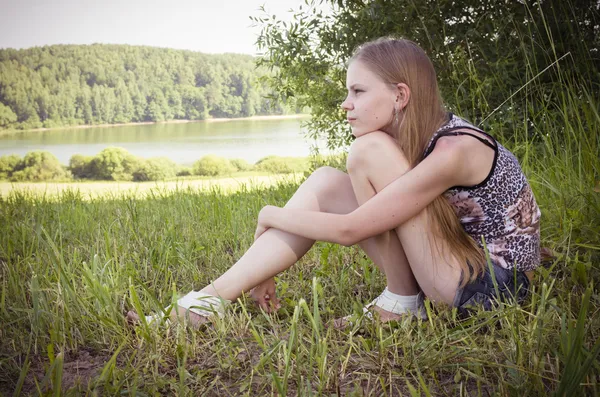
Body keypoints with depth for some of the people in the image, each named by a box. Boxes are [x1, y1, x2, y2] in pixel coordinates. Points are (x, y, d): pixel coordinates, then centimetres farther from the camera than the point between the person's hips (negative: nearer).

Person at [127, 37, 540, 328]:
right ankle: (213, 299, -11)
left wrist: (272, 215, -8)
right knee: (326, 184, -7)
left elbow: (348, 229, -25)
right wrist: (266, 269, 5)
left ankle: (401, 301, -8)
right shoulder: (413, 139, 2)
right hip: (463, 265, 8)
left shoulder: (454, 150, -25)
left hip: (498, 284, -8)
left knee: (369, 151, -20)